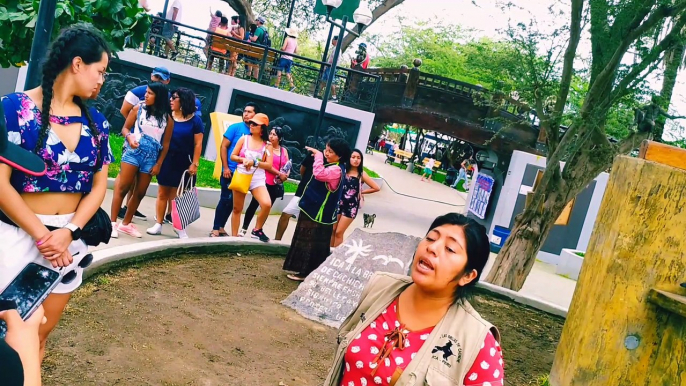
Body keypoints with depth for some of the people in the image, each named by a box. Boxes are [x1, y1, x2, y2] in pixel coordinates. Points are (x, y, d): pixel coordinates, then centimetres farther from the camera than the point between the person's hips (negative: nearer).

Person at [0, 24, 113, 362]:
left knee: (40, 334, 14)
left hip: (69, 239, 4)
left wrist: (68, 232, -10)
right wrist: (42, 236, -16)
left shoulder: (96, 123, 5)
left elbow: (99, 185, 5)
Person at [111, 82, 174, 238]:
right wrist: (129, 137, -18)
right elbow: (125, 128, 5)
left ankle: (126, 223, 21)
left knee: (140, 192, 8)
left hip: (150, 158, 2)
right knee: (123, 187, -6)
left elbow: (166, 143, 6)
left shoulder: (167, 118, 2)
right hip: (133, 152, -2)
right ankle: (113, 223, -1)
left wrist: (159, 164, 2)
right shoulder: (139, 108, 3)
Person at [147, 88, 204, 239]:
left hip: (183, 162, -2)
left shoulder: (195, 120, -5)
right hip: (166, 159, 3)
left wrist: (194, 164, -11)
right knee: (163, 193, 7)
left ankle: (179, 227, 13)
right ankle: (158, 224, 16)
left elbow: (198, 144, -6)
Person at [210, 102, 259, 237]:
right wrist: (225, 168, -11)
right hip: (230, 171, -4)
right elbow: (223, 147, -5)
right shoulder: (235, 127, -5)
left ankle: (221, 228, 22)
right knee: (225, 199, -3)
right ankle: (215, 229, 6)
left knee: (233, 202, 10)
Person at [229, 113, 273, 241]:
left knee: (267, 204, -23)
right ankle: (234, 236, 20)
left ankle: (257, 230, -1)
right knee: (237, 208, 8)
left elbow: (269, 165, -5)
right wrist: (243, 159, -15)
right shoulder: (244, 139, 3)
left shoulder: (267, 145, 0)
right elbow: (232, 156, 4)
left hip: (257, 179, -1)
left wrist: (254, 162, -17)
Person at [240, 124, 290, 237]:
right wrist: (279, 174, -16)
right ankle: (244, 228, 9)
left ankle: (257, 229, 19)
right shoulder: (266, 147, -5)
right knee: (254, 204, 0)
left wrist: (286, 175, -10)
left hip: (276, 184, 5)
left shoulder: (284, 150, 10)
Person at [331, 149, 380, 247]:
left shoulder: (361, 174, -6)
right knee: (333, 230, 8)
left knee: (339, 232, 2)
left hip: (351, 206, -2)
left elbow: (376, 188, -5)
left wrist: (361, 192, -2)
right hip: (339, 202, 2)